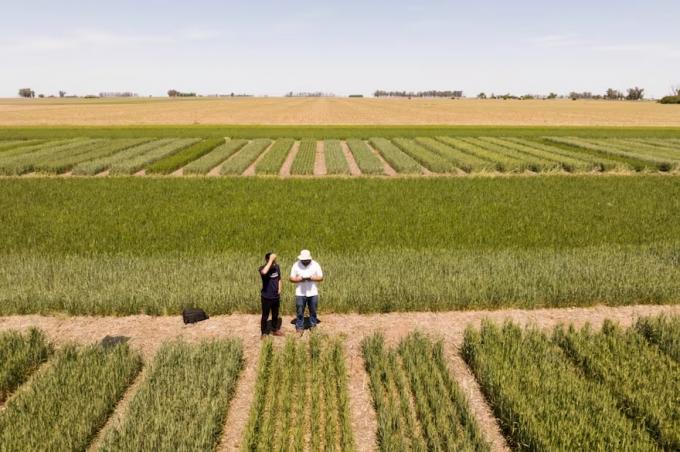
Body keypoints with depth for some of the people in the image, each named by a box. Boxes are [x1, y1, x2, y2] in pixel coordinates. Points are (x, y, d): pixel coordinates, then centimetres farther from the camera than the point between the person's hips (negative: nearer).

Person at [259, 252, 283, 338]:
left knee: (275, 315, 20)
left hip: (276, 296, 5)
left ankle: (275, 330, 37)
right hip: (266, 297, -5)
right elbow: (264, 272, -45)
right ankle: (264, 333, 23)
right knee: (265, 316, 8)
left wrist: (279, 289, 3)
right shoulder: (262, 268, -18)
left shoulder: (277, 267, -2)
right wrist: (271, 260, -39)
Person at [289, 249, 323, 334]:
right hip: (300, 293, -1)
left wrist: (311, 278, -20)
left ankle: (313, 326, 26)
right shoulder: (296, 265, -5)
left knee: (313, 311, 11)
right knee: (299, 311, 3)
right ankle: (299, 328, 15)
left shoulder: (315, 265, -5)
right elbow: (291, 278, -4)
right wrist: (300, 279, -22)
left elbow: (321, 278, -3)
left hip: (313, 293, 1)